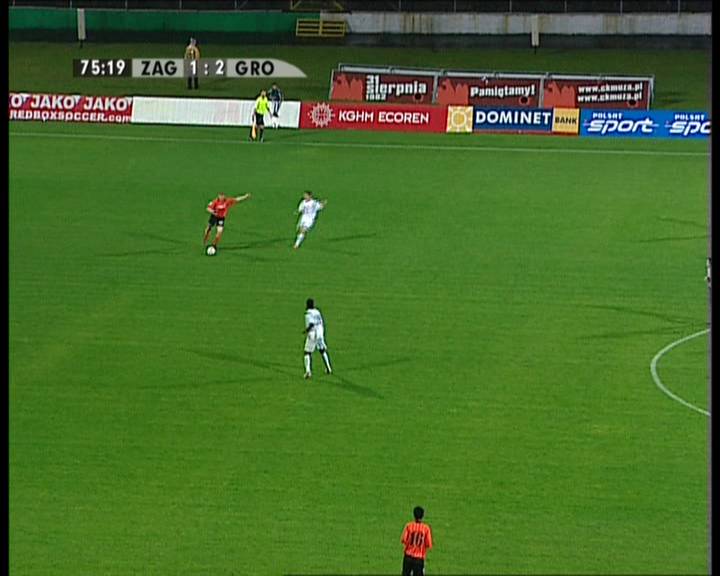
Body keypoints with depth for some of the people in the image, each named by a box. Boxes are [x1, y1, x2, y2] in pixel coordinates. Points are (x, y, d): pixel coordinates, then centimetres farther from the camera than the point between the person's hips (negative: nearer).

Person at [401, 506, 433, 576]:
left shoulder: (409, 526, -6)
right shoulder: (426, 528, -8)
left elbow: (403, 540, -8)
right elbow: (429, 545, -8)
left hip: (408, 556, 1)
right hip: (419, 558, -1)